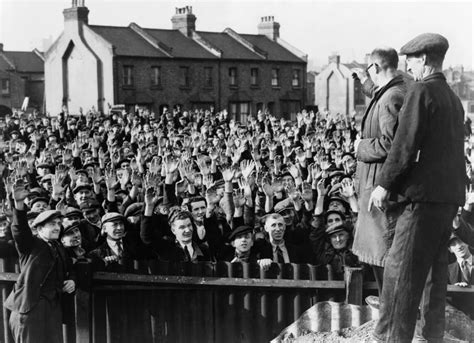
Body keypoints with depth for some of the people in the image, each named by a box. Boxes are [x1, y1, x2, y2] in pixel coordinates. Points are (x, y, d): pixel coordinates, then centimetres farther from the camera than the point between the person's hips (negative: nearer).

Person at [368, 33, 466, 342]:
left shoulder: (422, 91, -10)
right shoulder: (453, 99, 17)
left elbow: (405, 144, -15)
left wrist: (384, 183, -9)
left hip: (425, 193, -9)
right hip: (450, 195, 9)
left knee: (402, 271, -6)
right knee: (436, 265, 16)